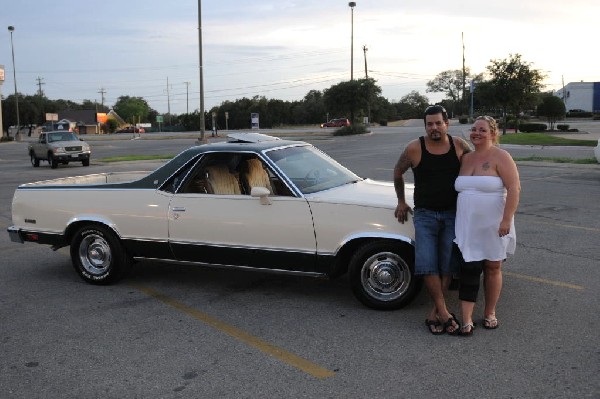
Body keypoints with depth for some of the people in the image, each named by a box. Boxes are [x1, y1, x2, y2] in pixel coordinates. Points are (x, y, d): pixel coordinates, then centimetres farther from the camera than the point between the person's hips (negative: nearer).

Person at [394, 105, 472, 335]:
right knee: (427, 264, -12)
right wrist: (401, 201, 14)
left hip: (452, 214, 1)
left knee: (448, 265, 0)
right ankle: (444, 312, -5)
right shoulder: (414, 148, -6)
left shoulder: (459, 146, -2)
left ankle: (434, 313, 10)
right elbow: (398, 173, 11)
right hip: (425, 214, -1)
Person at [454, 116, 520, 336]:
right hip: (467, 227, 4)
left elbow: (514, 188, -14)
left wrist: (506, 220, -22)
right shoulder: (465, 159, 10)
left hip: (493, 227, -4)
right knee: (468, 270, -2)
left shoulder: (500, 157, -7)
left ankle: (490, 313, 25)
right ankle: (466, 320, -1)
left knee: (492, 268, 9)